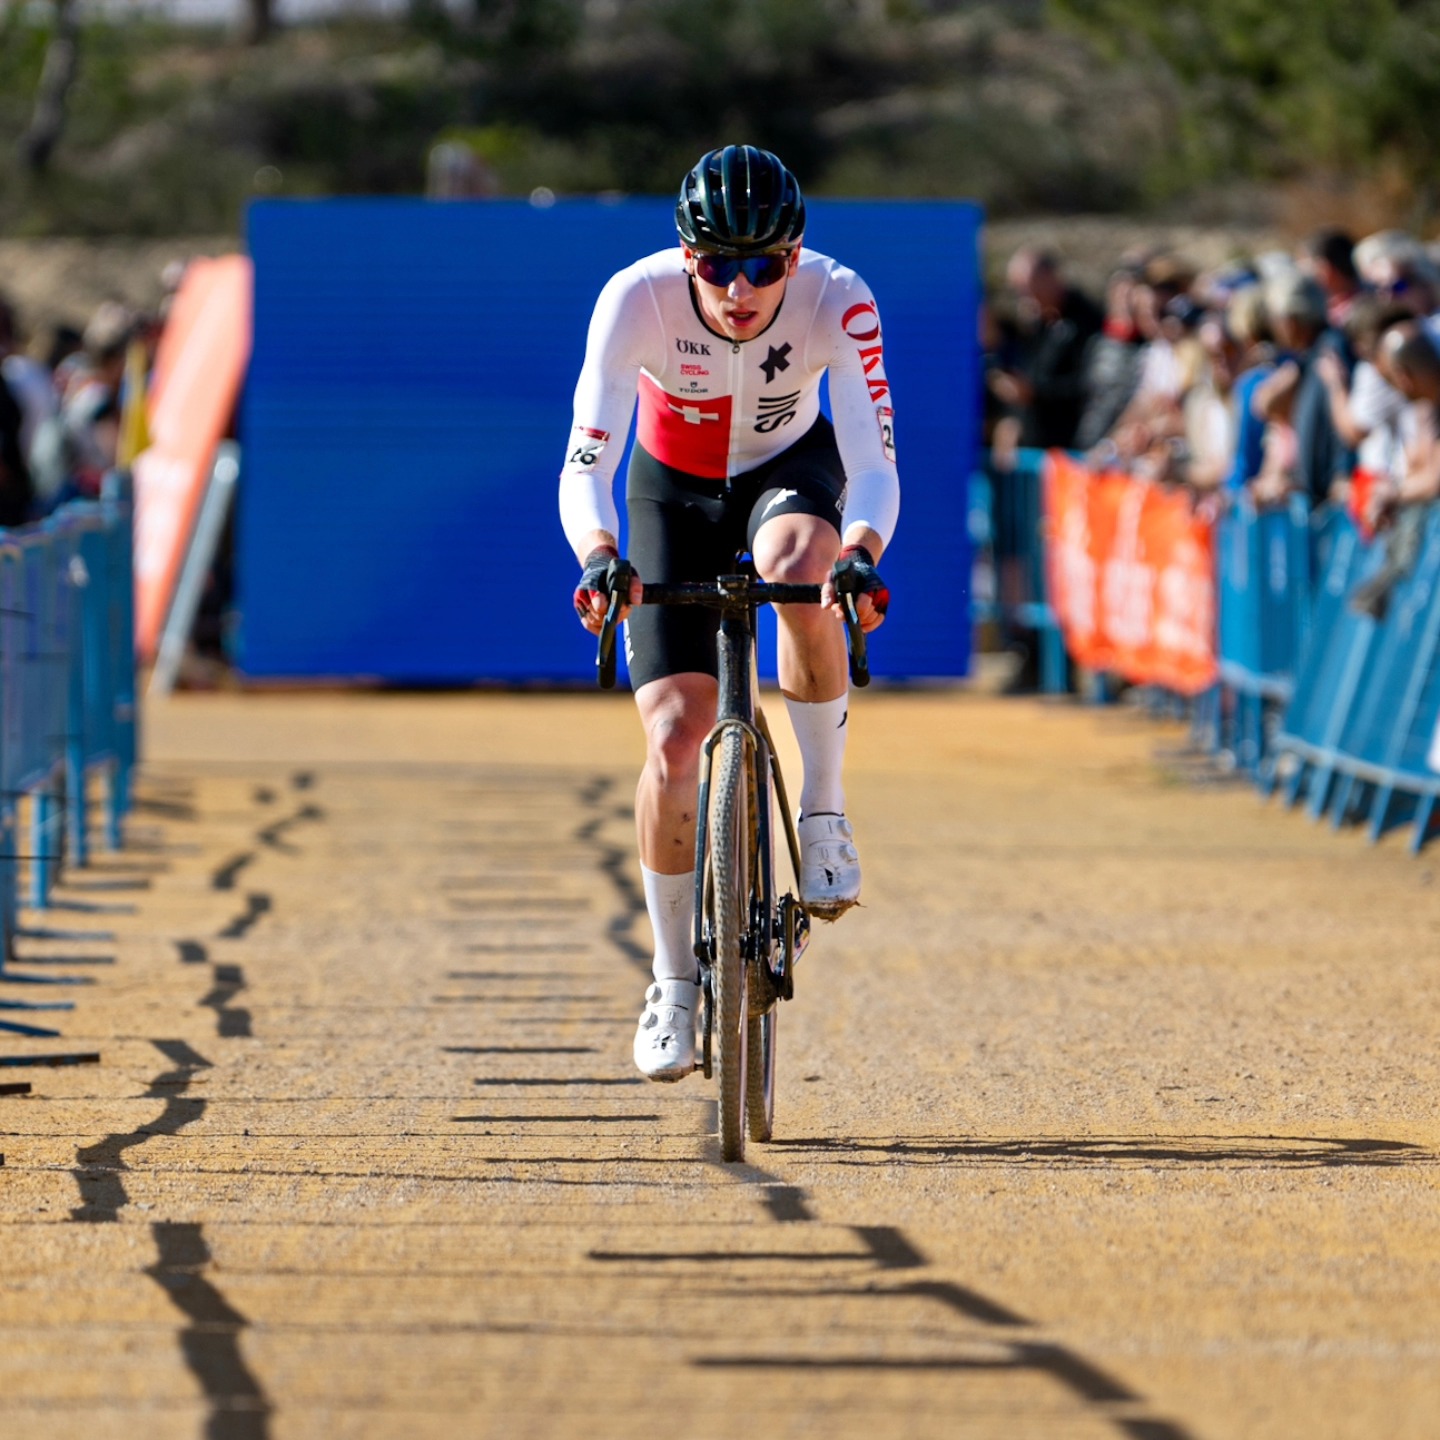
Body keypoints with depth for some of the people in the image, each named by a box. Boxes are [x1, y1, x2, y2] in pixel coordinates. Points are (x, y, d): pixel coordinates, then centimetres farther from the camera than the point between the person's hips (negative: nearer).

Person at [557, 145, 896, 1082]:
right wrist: (600, 557, -56)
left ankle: (823, 811, -18)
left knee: (800, 569, -38)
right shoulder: (638, 300, -32)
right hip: (673, 487, 0)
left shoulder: (838, 303, -31)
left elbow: (874, 460, -36)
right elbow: (586, 464, -36)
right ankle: (674, 979, 7)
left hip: (791, 467, 0)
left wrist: (862, 554, -57)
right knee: (674, 740, -11)